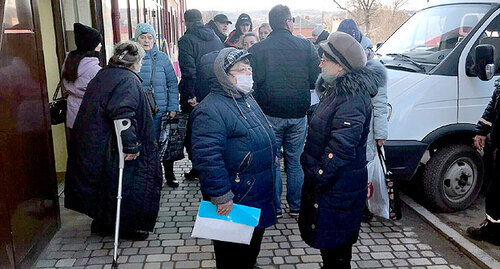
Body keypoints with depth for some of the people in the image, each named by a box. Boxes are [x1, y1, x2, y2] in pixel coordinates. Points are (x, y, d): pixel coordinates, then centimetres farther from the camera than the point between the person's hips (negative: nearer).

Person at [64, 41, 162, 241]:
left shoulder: (101, 76, 14)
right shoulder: (128, 80, -15)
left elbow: (92, 109, 18)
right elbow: (122, 114, -29)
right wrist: (131, 145, -28)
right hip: (109, 148, -9)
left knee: (102, 181, 21)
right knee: (125, 183, 5)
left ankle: (101, 222, 34)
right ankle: (127, 226, 16)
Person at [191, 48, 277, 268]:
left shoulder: (247, 99, 10)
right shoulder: (211, 109, -22)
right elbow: (206, 156, -28)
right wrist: (221, 196, -27)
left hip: (260, 194, 9)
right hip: (234, 201, -9)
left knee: (254, 239, 26)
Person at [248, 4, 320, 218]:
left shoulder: (257, 49, -7)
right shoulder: (306, 46, -4)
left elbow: (251, 82, -5)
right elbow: (316, 79, -2)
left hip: (270, 114, -1)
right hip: (298, 114, 2)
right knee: (295, 161, 15)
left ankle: (274, 208, 17)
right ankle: (296, 206, 25)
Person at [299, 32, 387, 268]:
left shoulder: (353, 101, -25)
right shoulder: (336, 90, 7)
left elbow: (341, 149, -29)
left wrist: (317, 177, -21)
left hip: (339, 187, -10)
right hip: (323, 180, 10)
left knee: (334, 244, 8)